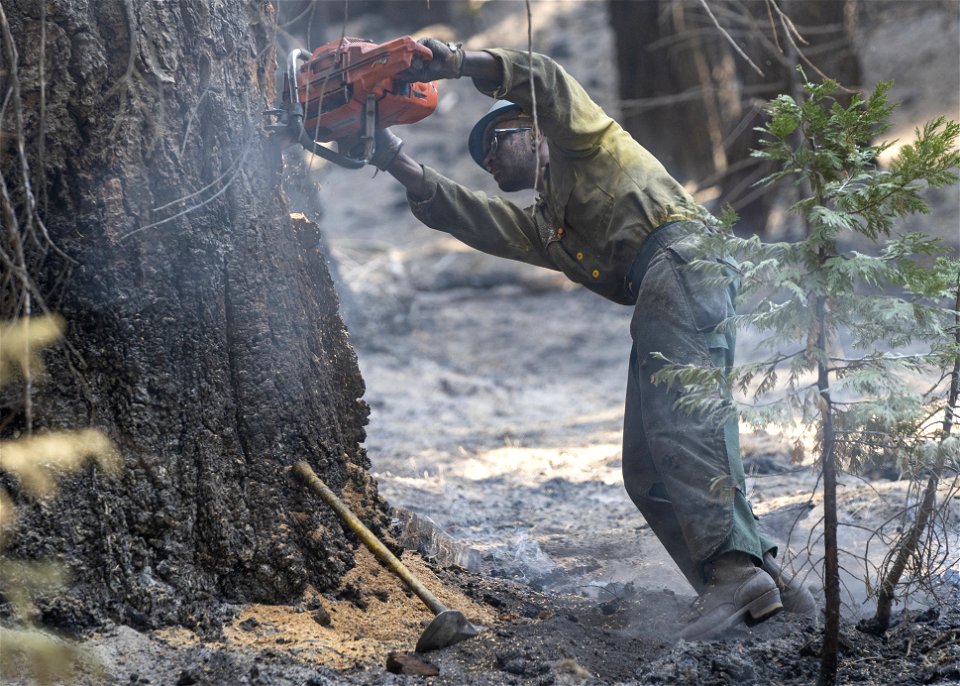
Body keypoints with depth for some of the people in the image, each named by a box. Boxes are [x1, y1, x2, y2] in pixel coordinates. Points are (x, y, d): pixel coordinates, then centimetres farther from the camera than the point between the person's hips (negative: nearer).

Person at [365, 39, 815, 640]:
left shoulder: (583, 146, 20)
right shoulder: (543, 225, 37)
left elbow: (543, 79, 2)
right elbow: (468, 217, 23)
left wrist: (459, 62, -2)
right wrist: (399, 163, 14)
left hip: (682, 257, -9)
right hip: (658, 300, 9)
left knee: (681, 417, -26)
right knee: (647, 473, -1)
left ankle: (735, 565, -40)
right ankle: (770, 585, -9)